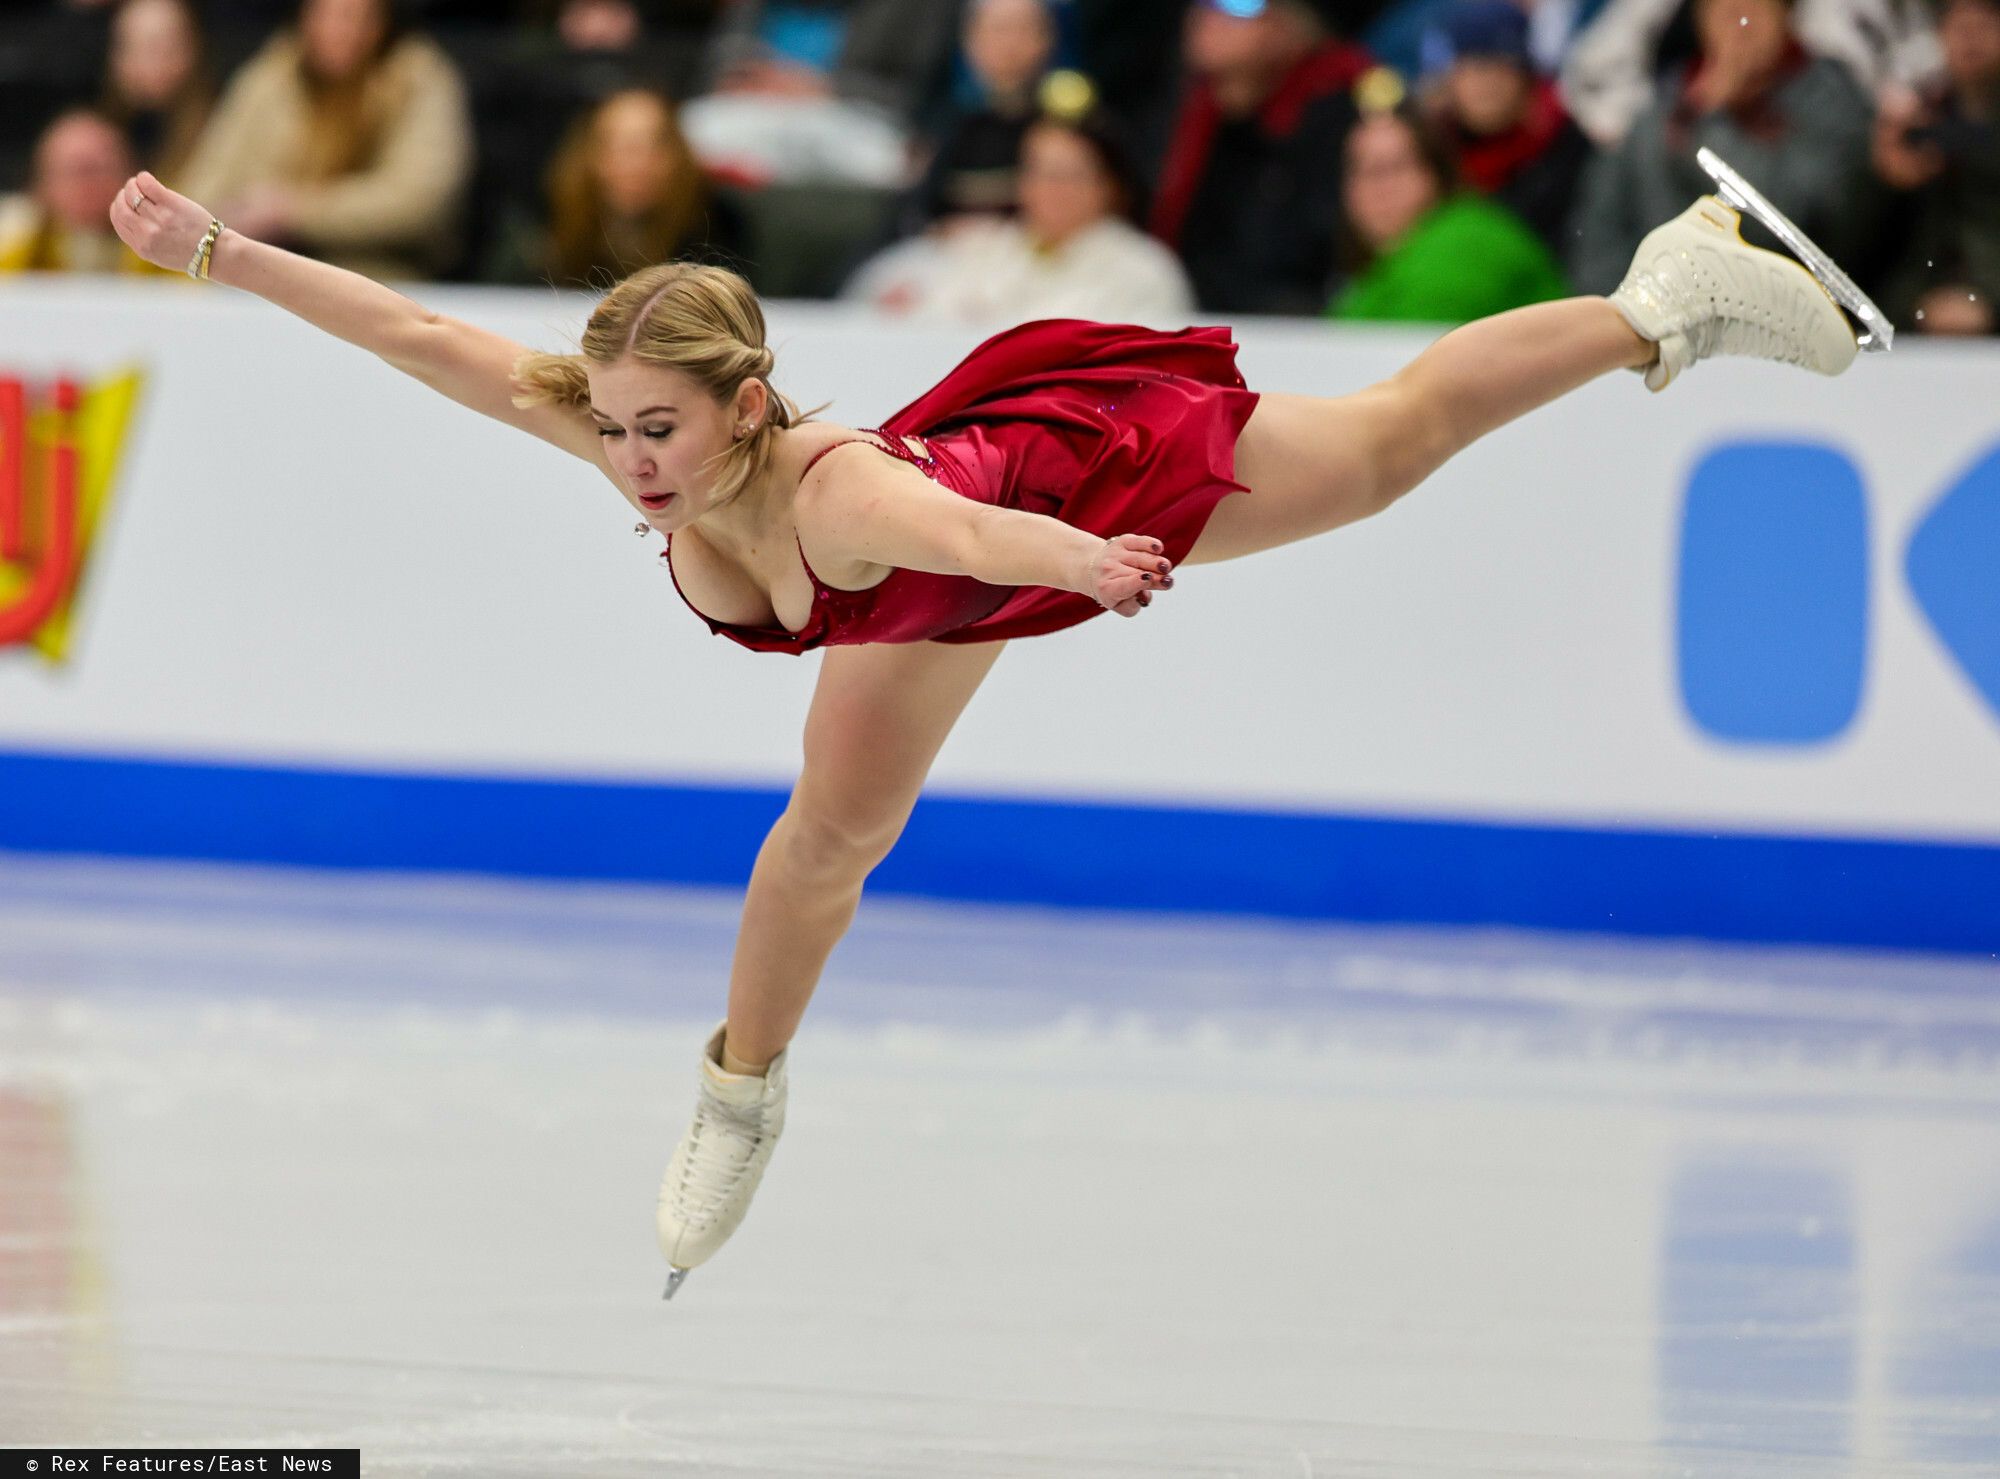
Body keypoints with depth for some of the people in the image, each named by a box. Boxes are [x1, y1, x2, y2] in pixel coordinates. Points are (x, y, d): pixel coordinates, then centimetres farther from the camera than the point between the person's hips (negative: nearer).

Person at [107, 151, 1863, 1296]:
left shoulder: (836, 493, -49)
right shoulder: (644, 448, -33)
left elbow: (978, 526, -72)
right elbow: (434, 342, -28)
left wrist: (1073, 562, -93)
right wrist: (217, 252, -30)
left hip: (1087, 467, -6)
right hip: (953, 562, 6)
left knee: (1384, 445, 10)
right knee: (832, 833, 18)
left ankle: (1670, 290, 30)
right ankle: (740, 1102, 44)